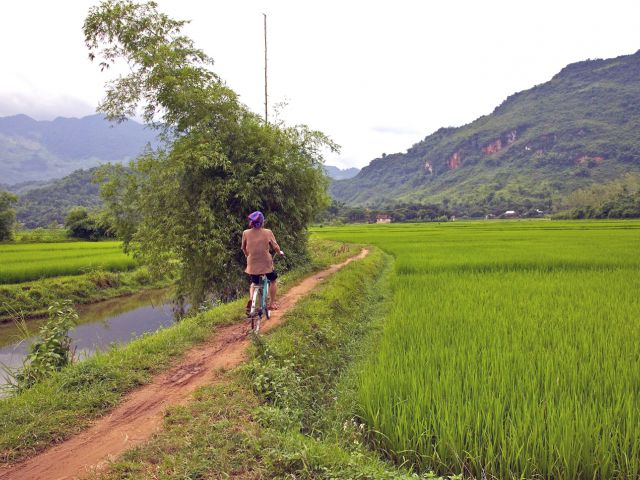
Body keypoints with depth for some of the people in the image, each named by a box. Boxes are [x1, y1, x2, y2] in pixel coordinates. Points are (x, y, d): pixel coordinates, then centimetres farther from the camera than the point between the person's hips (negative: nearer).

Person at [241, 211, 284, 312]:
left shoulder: (246, 233, -4)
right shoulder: (268, 232, -9)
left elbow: (243, 248, 8)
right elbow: (275, 247, -1)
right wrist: (280, 252, 21)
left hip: (252, 264, 2)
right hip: (266, 263, -2)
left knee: (254, 283, 25)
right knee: (272, 281, 24)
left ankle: (251, 299, -1)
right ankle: (272, 303, 25)